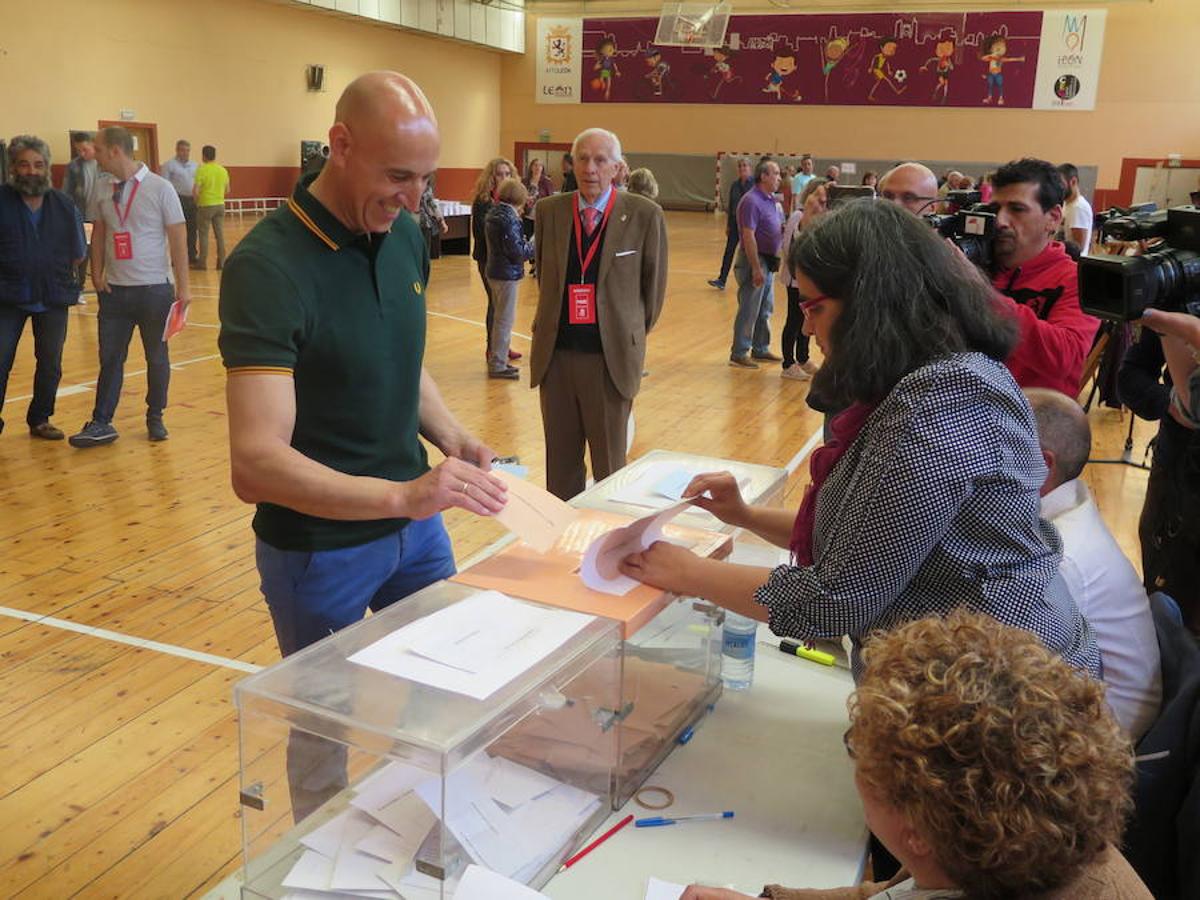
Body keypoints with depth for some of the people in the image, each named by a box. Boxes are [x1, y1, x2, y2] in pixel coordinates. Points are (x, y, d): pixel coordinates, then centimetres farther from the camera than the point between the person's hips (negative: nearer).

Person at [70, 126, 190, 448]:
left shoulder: (160, 188, -8)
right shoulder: (103, 192, 6)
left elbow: (178, 240, -8)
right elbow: (99, 233, 17)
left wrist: (182, 287, -10)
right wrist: (96, 272, 3)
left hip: (154, 289, -4)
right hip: (114, 290, 4)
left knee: (157, 357, 7)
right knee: (109, 358, 6)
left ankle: (155, 418, 21)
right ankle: (101, 424, 11)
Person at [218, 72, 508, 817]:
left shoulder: (405, 237, -2)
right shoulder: (267, 268, -24)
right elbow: (256, 463, -32)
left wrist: (452, 436, -6)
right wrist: (401, 495, -43)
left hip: (416, 523, 7)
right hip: (318, 548, -6)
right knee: (326, 732, 14)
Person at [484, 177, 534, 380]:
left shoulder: (493, 213, 8)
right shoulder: (509, 218, -20)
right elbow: (517, 252, -20)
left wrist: (524, 243, 8)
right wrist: (533, 247, -4)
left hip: (494, 272, 10)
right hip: (507, 274, -10)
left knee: (500, 318, 19)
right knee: (505, 320, -1)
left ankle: (497, 360, 28)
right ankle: (497, 365, 4)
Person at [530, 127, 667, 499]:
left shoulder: (645, 215, -6)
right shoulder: (548, 210, 4)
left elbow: (654, 284, 4)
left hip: (611, 356, -3)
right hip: (556, 353, 3)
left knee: (609, 464, 8)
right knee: (560, 461, 12)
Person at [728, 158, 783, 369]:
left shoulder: (771, 199, 11)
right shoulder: (752, 201, -17)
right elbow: (749, 237, -21)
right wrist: (756, 268, -23)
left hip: (768, 260, 9)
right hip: (754, 259, -9)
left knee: (765, 309, 16)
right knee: (749, 310, -3)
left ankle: (760, 349, 27)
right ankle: (739, 353, 5)